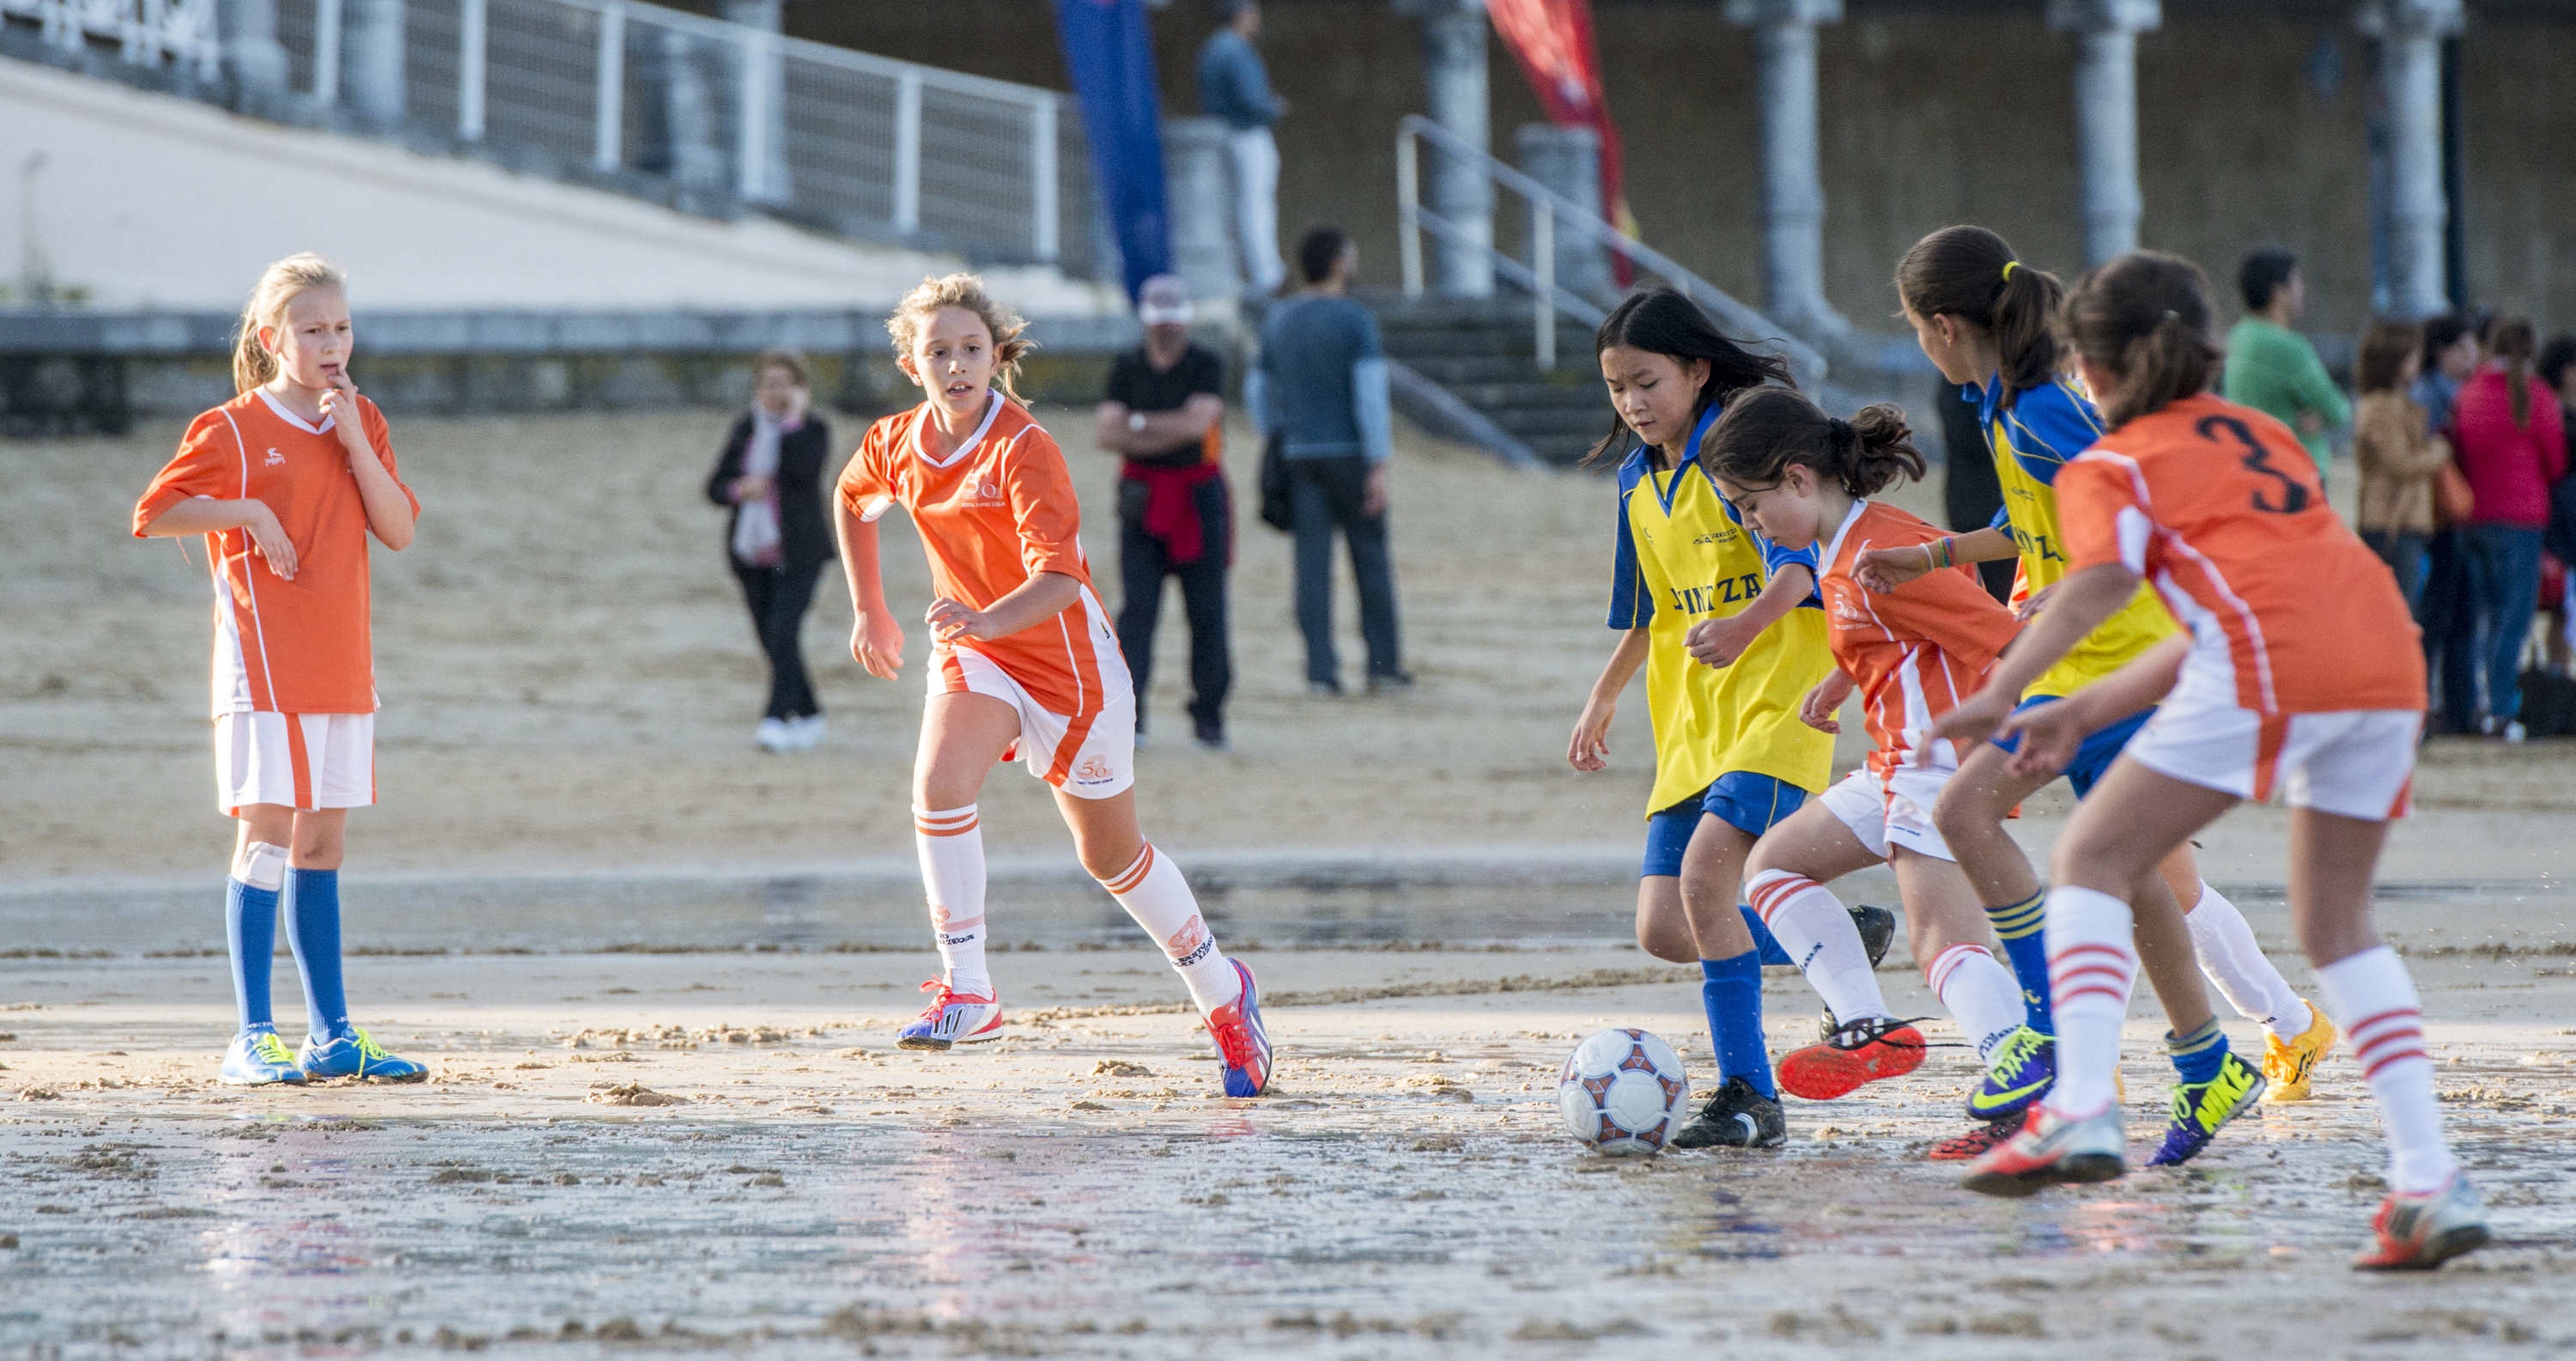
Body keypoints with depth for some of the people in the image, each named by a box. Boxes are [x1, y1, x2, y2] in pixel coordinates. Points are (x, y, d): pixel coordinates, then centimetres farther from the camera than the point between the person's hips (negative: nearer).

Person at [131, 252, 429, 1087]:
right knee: (267, 834, -9)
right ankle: (252, 1039, -9)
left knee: (322, 842, 10)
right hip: (264, 664, -6)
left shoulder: (362, 423, 12)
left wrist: (354, 440, -8)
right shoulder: (231, 431, -4)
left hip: (341, 665, 6)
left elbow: (399, 531, 2)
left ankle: (331, 1035, 14)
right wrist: (246, 511, -15)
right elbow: (152, 515, -8)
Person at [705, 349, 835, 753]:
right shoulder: (745, 428, 8)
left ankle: (777, 719, -22)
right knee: (770, 640, 9)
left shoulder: (813, 429, -4)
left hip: (797, 553, -5)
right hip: (752, 553, 5)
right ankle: (809, 717, 24)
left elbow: (802, 469, -24)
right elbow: (715, 487, 8)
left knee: (783, 633, -19)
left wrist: (794, 418, -17)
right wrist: (739, 490, -13)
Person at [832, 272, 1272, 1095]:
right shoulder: (895, 445, -5)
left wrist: (985, 621, -51)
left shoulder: (1024, 450, -23)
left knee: (1112, 855, 9)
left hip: (1066, 660, -4)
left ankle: (1223, 994, 31)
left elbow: (1058, 578, -34)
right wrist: (870, 611, 20)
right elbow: (852, 501, 21)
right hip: (971, 653, 4)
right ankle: (968, 991, -20)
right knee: (938, 784, -27)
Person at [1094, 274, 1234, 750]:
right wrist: (1169, 432, -13)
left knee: (1207, 611, 2)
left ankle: (1209, 711, 12)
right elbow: (1104, 433, -4)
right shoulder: (1127, 368, 6)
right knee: (1137, 606, -9)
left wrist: (1137, 422, -8)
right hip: (1143, 493, 1)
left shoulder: (1207, 366, -2)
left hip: (1199, 495, -1)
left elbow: (1198, 421, -17)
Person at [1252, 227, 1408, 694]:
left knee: (1312, 562, 2)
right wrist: (1379, 464, -16)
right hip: (1350, 453, -4)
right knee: (1371, 558, 7)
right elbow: (1371, 392, -16)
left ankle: (1321, 670, -3)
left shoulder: (1279, 320, 8)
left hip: (1298, 457, 4)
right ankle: (1384, 664, 10)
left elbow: (1258, 390, 15)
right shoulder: (1355, 318, -10)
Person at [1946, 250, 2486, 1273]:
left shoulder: (2109, 468, 14)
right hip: (2387, 652, 6)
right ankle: (2429, 1181, 7)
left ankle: (2082, 1111, -13)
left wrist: (2003, 691, -15)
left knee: (2093, 860, 6)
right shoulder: (2260, 433, 34)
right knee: (2336, 922, 18)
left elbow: (2106, 577, -8)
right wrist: (2082, 714, 33)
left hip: (2271, 670, -6)